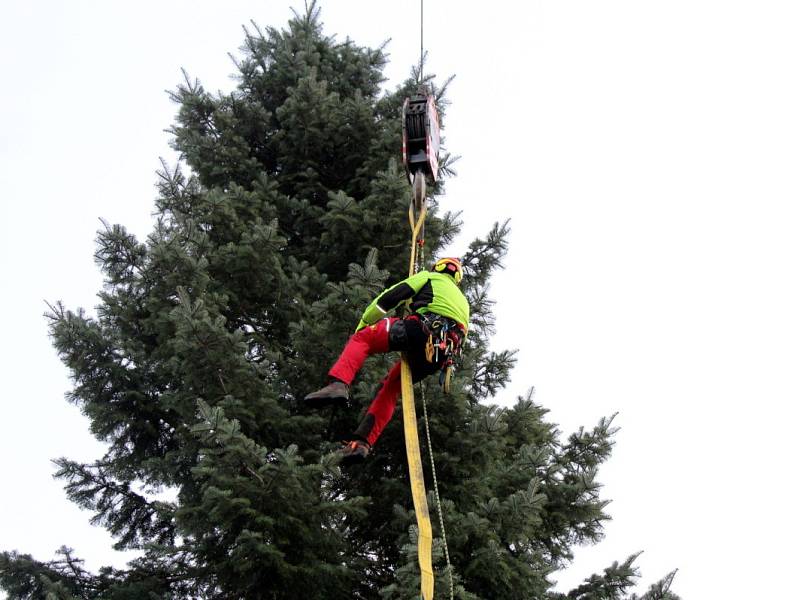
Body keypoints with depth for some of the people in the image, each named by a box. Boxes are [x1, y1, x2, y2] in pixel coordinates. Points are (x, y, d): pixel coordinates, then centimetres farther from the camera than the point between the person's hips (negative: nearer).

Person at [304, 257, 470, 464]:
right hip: (442, 353, 6)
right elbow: (462, 332, 33)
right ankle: (363, 442, 5)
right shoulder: (462, 300, 42)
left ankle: (339, 384, -27)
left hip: (423, 330, -6)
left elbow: (388, 298, 13)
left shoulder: (429, 277, 23)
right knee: (390, 386, 18)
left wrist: (362, 324, 19)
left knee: (361, 338, 1)